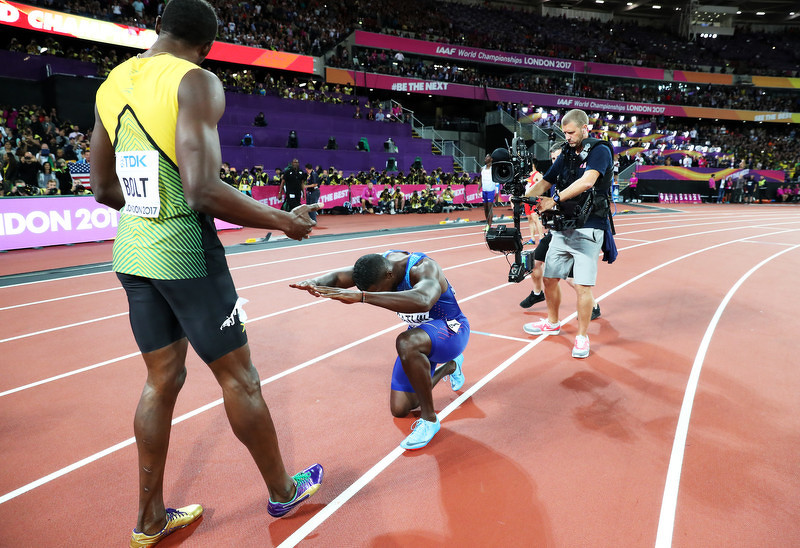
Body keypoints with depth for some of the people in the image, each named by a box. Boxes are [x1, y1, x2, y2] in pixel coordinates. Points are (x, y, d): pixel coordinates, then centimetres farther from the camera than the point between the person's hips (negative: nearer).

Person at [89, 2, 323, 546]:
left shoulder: (111, 84, 11)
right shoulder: (196, 82, -13)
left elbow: (104, 188, 15)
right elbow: (203, 191, -24)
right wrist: (280, 220, -13)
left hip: (132, 249, 7)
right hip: (185, 251, -7)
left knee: (163, 378, 16)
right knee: (238, 377, 7)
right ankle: (283, 491, 27)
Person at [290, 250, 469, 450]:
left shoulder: (423, 268, -33)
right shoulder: (378, 264, -13)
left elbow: (422, 301, -56)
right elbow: (338, 277, -22)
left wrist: (361, 296, -62)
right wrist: (314, 282, -47)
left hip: (450, 329, -7)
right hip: (420, 336, 8)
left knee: (405, 343, -41)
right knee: (399, 409, 7)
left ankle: (429, 419, -22)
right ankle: (449, 366, 31)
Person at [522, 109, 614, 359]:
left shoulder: (600, 151, -6)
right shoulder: (565, 155, 14)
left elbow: (587, 181, -23)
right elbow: (544, 183, 9)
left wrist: (554, 199, -25)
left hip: (588, 229, -6)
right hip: (562, 228, 6)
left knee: (582, 286, -7)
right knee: (550, 279, 11)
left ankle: (582, 336, 8)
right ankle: (552, 322, 32)